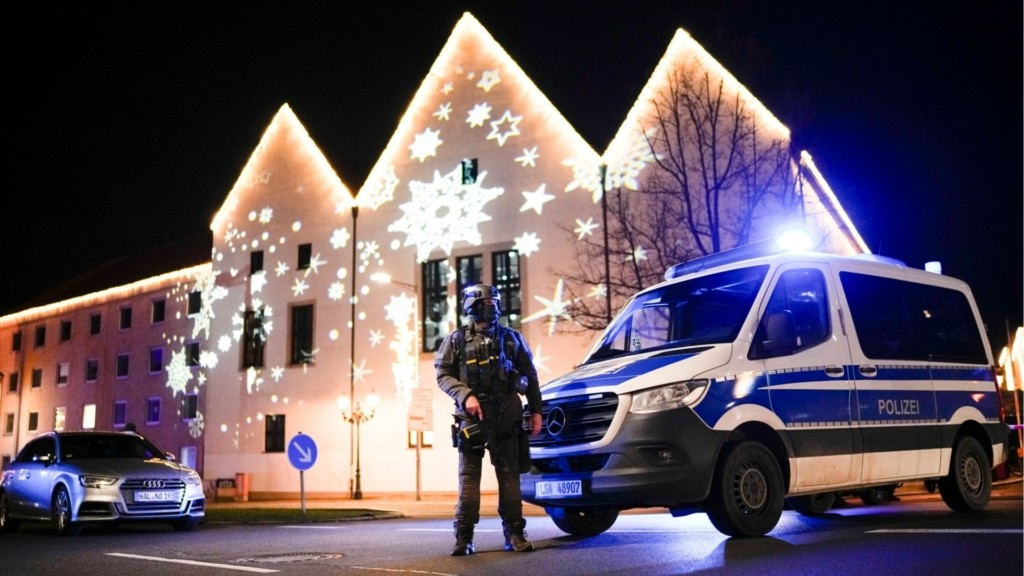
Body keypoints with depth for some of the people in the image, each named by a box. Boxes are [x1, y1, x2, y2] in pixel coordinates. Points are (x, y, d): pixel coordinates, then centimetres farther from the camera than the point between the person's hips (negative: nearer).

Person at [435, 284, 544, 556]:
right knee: (468, 476, -1)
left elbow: (530, 375, 14)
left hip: (507, 416, 2)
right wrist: (465, 395, -13)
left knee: (509, 474, 3)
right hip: (472, 416, -1)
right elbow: (443, 375, 2)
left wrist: (535, 411, 8)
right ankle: (464, 537, 1)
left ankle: (514, 533, 7)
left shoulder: (511, 338, 12)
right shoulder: (457, 340, 7)